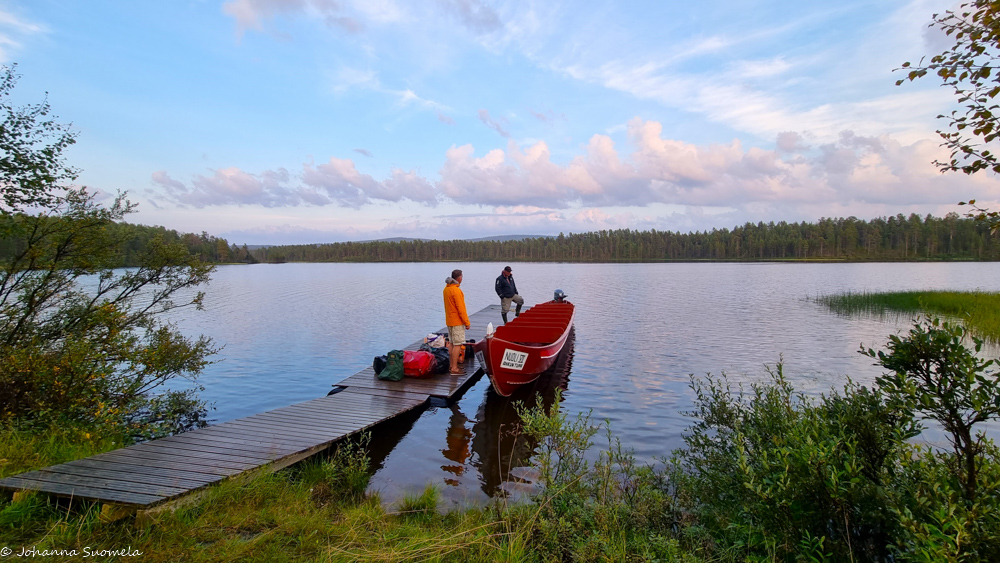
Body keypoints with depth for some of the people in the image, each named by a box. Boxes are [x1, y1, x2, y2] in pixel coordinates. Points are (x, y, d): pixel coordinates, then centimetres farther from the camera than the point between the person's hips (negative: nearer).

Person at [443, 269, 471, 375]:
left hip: (449, 320, 9)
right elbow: (460, 308, -19)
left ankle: (452, 366, 20)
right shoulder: (456, 290, -20)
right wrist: (467, 322, -13)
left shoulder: (446, 289, 9)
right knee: (457, 344, -6)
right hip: (457, 322, -9)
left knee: (451, 343, 13)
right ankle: (454, 369, -4)